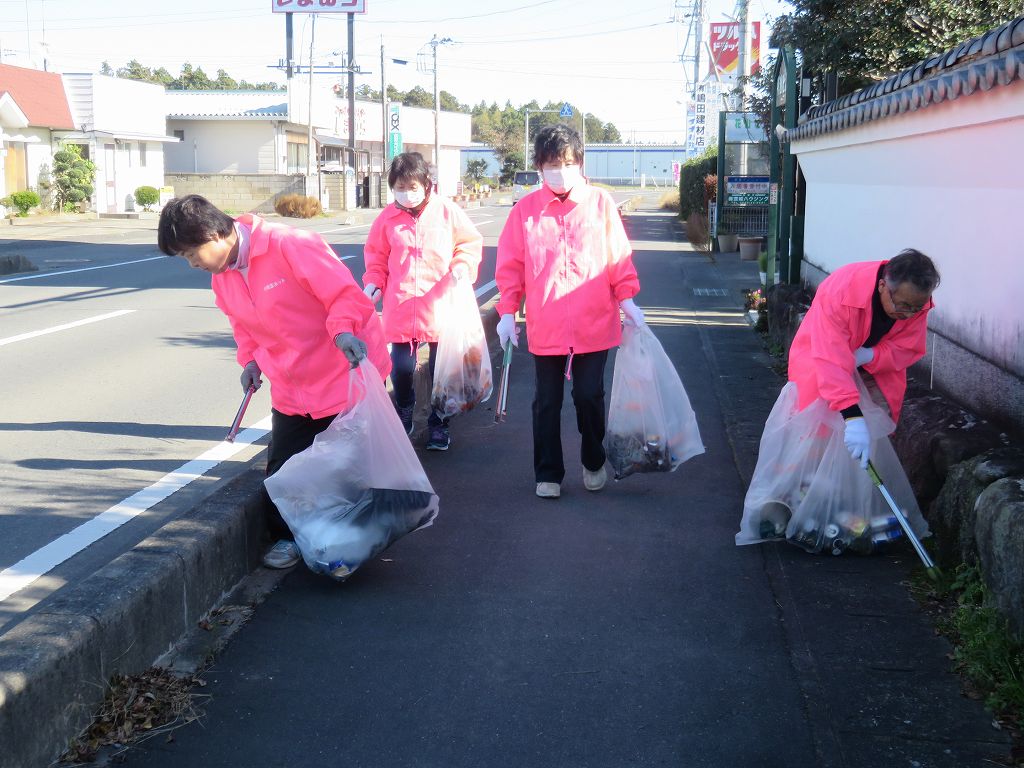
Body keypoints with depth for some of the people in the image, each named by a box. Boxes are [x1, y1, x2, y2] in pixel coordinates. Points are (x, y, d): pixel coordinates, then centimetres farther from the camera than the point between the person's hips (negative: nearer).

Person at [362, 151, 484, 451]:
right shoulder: (387, 218, 1)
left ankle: (439, 425, 26)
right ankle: (403, 418, 30)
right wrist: (373, 282, -1)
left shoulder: (448, 212, -5)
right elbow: (376, 256, 13)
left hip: (441, 308, -1)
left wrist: (461, 267, -13)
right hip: (400, 309, 1)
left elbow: (471, 244, 4)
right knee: (401, 369, 4)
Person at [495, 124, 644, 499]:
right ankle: (548, 474, 20)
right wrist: (507, 312, -1)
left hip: (594, 324, 0)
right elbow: (510, 266, 2)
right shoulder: (526, 208, -1)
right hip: (545, 327, 0)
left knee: (589, 397, 7)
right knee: (547, 402, 8)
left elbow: (619, 256, 3)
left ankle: (594, 462, 30)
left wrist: (626, 299, -5)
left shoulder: (600, 203, -1)